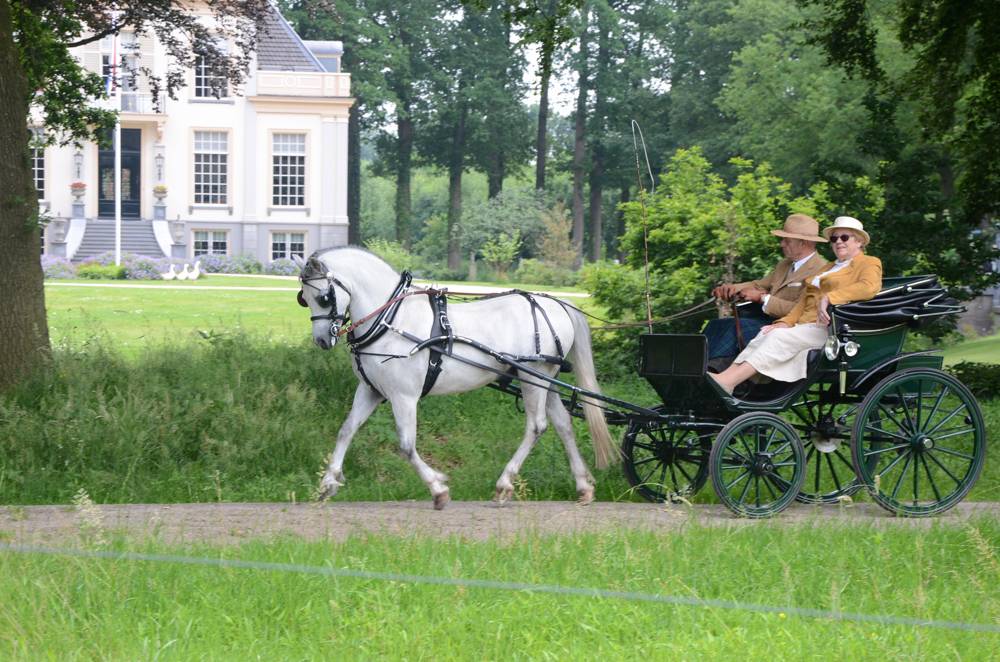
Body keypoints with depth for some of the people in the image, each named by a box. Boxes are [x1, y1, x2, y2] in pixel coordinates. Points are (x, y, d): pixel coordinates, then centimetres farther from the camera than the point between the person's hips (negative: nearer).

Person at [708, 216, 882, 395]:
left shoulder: (869, 264, 7)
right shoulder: (828, 267, 32)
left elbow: (869, 286, -16)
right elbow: (804, 300, 23)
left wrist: (829, 298, -26)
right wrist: (786, 322, 4)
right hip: (805, 324, 8)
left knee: (780, 338, -27)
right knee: (765, 335, -18)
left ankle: (726, 381, -38)